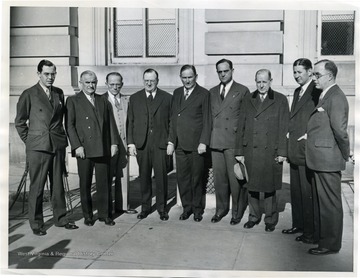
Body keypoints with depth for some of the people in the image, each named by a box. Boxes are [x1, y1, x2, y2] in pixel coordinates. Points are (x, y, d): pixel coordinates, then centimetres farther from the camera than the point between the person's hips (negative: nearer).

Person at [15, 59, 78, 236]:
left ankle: (60, 219, 24)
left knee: (58, 185, 12)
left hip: (58, 145, 4)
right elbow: (20, 122, 3)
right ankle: (36, 224, 14)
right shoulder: (29, 95, -2)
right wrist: (29, 141, 2)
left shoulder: (59, 93, 10)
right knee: (37, 187, 2)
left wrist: (60, 137, 11)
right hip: (37, 148, -4)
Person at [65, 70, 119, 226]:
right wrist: (77, 146, -10)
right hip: (84, 149, -2)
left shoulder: (103, 101, 16)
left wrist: (114, 142, 4)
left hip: (103, 149, 3)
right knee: (85, 185, 6)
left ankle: (104, 214, 17)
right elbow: (69, 125, -2)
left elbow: (111, 123, 13)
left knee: (104, 184, 6)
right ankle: (87, 215, 18)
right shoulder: (73, 101, 5)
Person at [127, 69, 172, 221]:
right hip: (141, 144, 2)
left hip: (160, 144, -1)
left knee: (161, 177, 1)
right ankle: (145, 207, 19)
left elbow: (172, 121, 5)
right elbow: (130, 122, 9)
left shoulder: (167, 98, 6)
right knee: (144, 177, 7)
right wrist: (131, 143, 2)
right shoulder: (134, 98, 10)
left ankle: (162, 208, 14)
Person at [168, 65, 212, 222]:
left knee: (197, 178, 6)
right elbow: (173, 119, 14)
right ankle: (186, 207, 22)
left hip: (196, 144, -4)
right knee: (182, 177, 7)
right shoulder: (177, 93, 13)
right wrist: (171, 141, 9)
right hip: (180, 144, 4)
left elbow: (207, 120, -5)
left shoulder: (204, 94, -2)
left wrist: (203, 142, -12)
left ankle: (198, 209, 21)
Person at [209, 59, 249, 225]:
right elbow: (209, 116, 16)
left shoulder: (242, 91, 2)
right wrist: (207, 139, 8)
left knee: (236, 177, -1)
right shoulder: (212, 92, 16)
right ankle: (221, 209, 22)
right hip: (216, 141, 4)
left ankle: (237, 211, 14)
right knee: (219, 177, 9)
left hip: (234, 142, -4)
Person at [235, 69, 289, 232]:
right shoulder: (248, 100, 11)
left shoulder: (280, 100, 3)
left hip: (270, 151, -2)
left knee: (269, 187, 4)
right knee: (252, 186, 8)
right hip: (250, 150, 3)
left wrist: (282, 152, -7)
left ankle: (270, 220, 21)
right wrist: (239, 151, 4)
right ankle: (254, 216, 26)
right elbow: (241, 127, 9)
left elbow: (284, 128, -1)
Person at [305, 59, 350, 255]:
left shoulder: (336, 97, -16)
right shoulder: (325, 95, 15)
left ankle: (330, 244, 13)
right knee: (323, 201, 19)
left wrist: (346, 154, -11)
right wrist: (310, 135, 6)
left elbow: (340, 129, -21)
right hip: (320, 158, 10)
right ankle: (323, 236, 32)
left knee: (330, 203, 2)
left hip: (328, 159, -10)